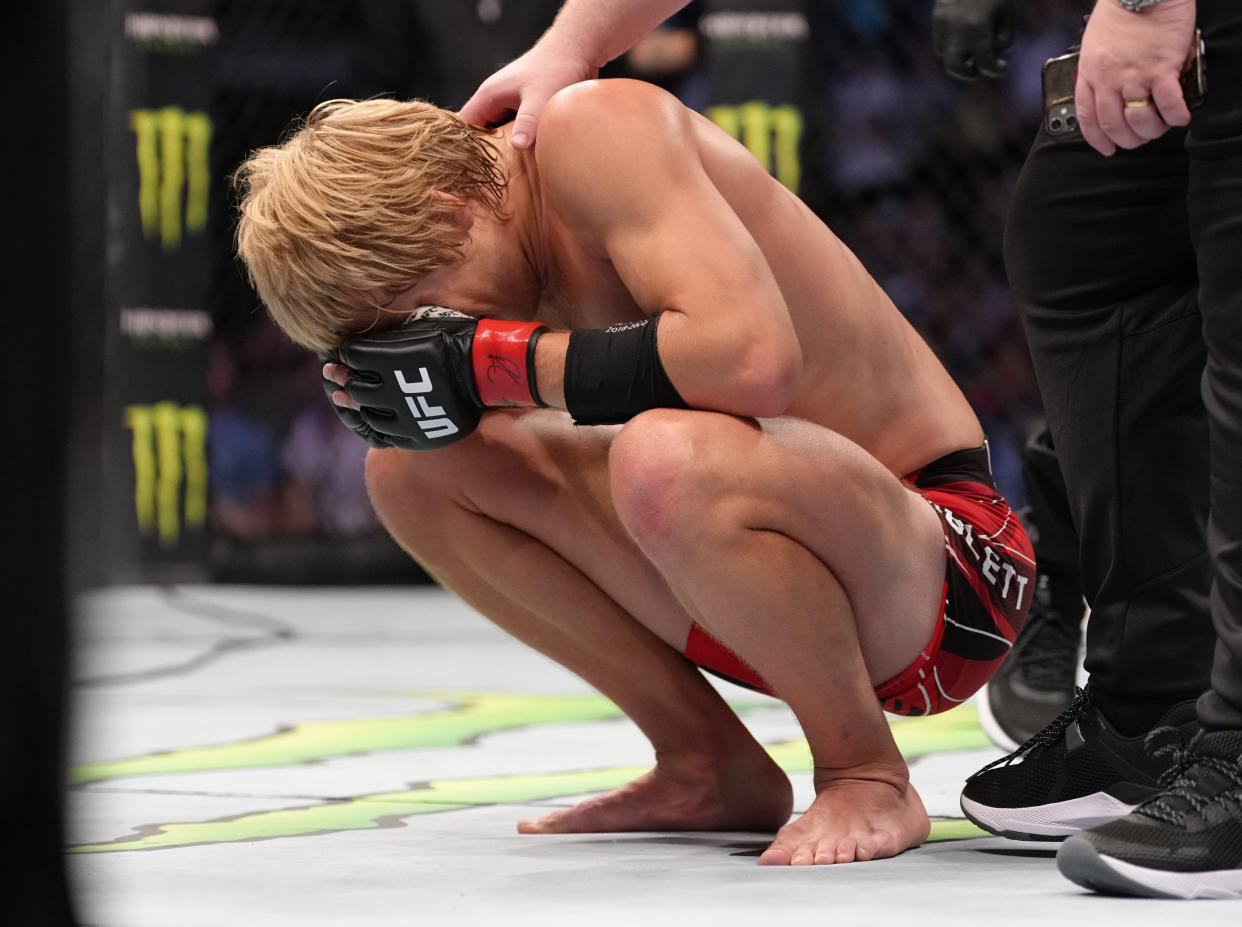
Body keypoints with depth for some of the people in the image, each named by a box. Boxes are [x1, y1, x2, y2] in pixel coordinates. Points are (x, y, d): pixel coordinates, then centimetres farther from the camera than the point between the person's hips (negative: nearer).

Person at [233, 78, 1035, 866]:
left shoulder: (593, 129, -20)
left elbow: (753, 359, -35)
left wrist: (489, 361, -26)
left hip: (943, 564, -9)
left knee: (665, 458, -39)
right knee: (410, 468, 4)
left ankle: (867, 777, -13)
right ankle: (712, 768, 9)